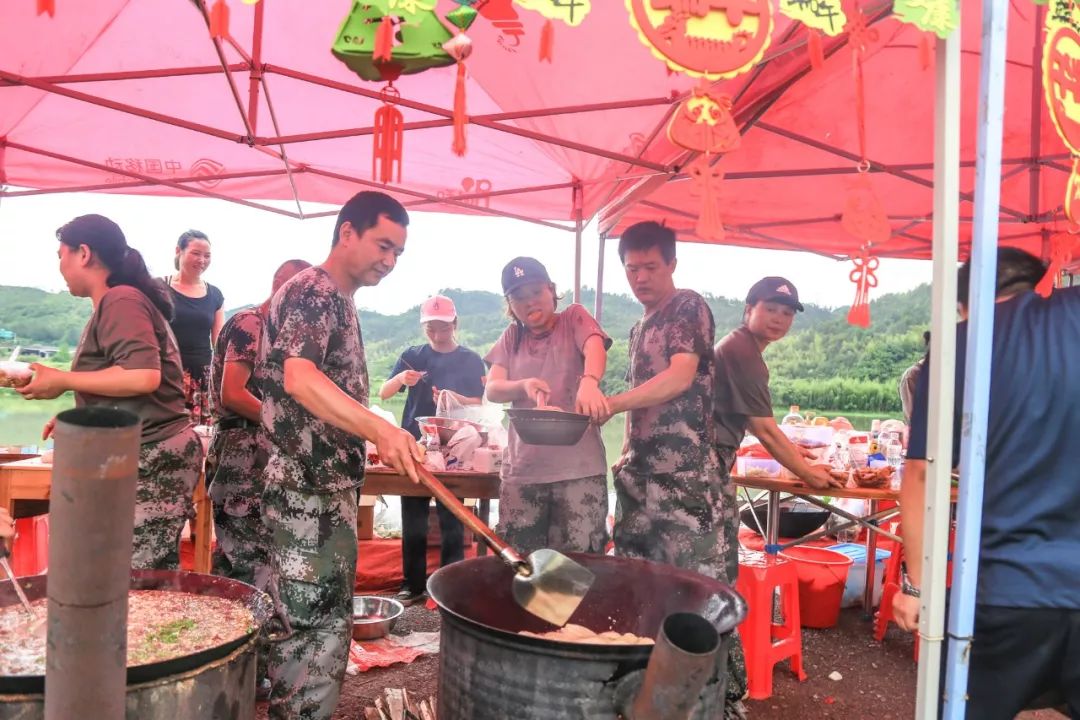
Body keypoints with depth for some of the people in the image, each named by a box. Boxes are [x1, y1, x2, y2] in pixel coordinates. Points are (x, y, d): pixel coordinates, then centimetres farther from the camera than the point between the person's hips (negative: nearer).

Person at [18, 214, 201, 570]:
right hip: (147, 457, 10)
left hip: (153, 458, -10)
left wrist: (61, 380, -13)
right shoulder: (120, 301, 19)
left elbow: (144, 377, -25)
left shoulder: (120, 299, -11)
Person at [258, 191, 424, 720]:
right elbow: (299, 379, -32)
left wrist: (384, 436, 27)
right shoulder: (310, 291, -15)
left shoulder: (339, 301, 16)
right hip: (307, 489, -10)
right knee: (313, 626, -4)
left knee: (323, 621, 19)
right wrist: (381, 429, -45)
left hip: (329, 485, 10)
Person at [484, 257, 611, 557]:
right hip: (522, 470, 3)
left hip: (578, 466, -3)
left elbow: (596, 350, -18)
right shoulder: (511, 336, 13)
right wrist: (524, 385, -19)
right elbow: (492, 390, 3)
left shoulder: (574, 318, 3)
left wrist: (589, 382, -40)